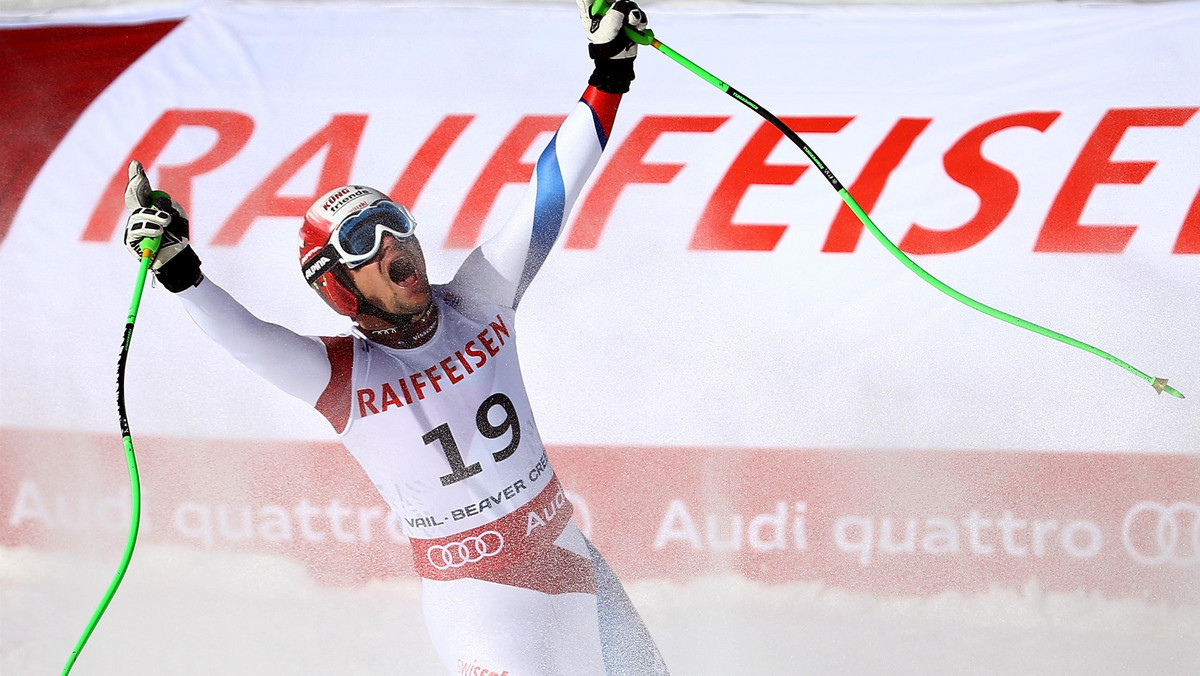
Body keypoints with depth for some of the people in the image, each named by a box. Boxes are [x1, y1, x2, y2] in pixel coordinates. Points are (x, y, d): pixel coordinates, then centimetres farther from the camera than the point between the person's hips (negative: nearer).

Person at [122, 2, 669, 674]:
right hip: (479, 593, -5)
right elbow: (243, 335, -30)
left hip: (569, 554, 5)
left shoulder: (478, 301, -5)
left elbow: (552, 190, -6)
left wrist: (611, 70, -10)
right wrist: (177, 267, -45)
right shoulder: (343, 376, -14)